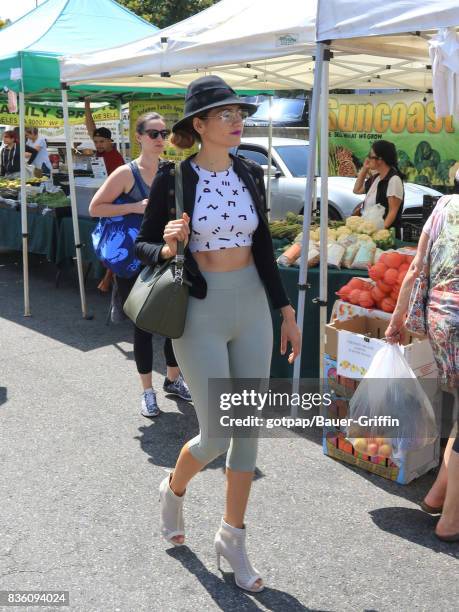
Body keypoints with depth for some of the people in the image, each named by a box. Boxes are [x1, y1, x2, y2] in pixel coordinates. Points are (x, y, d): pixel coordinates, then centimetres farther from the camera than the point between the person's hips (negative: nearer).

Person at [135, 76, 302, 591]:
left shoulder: (249, 174, 5)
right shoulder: (174, 177, -8)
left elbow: (263, 249, 10)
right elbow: (143, 245, -1)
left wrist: (286, 311, 9)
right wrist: (167, 248, -24)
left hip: (252, 306, 5)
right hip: (200, 312, -4)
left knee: (248, 429, 8)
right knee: (216, 435, 0)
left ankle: (232, 536, 26)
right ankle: (173, 489, 35)